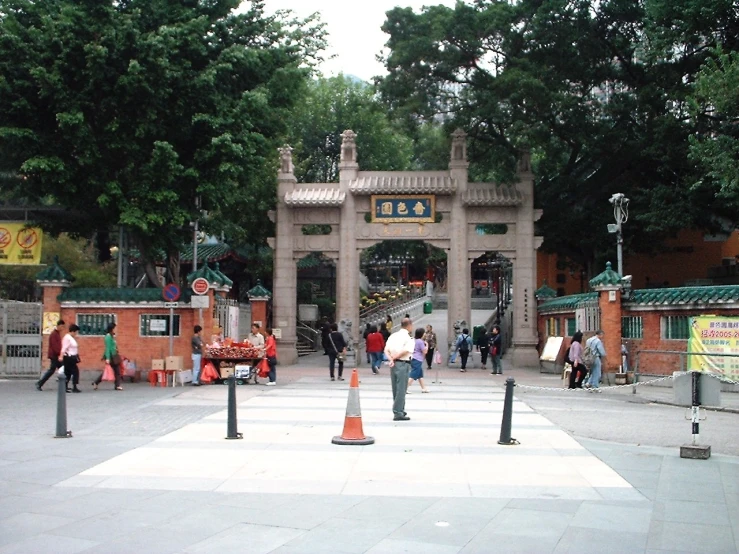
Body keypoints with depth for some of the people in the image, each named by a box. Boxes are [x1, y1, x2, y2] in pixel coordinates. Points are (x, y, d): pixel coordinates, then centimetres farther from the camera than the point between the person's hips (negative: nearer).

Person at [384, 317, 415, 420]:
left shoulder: (393, 335, 11)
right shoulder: (409, 338, -8)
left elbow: (386, 349, 2)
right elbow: (406, 351, -20)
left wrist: (391, 359, -9)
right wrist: (394, 358, -10)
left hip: (393, 364, 7)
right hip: (403, 364, -7)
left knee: (396, 389, 15)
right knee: (401, 389, -2)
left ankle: (400, 411, 28)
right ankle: (398, 413, -3)